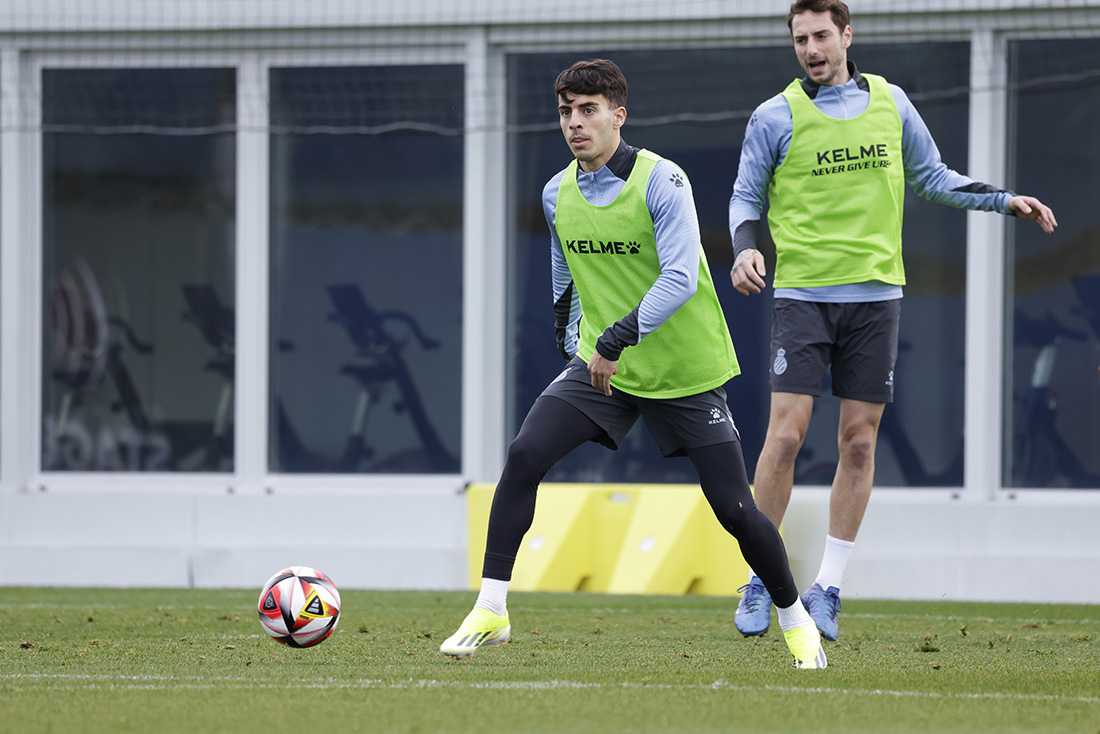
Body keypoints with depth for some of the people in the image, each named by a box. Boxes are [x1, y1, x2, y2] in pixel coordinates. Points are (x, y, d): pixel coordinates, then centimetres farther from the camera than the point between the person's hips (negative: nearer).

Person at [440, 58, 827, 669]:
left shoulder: (660, 181, -17)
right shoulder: (558, 194, 3)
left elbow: (680, 278, -27)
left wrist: (617, 339, -32)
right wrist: (573, 346, 20)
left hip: (685, 371, -4)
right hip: (598, 364, 4)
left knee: (734, 509, -4)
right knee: (523, 457, -16)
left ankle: (793, 618, 20)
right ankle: (490, 612, -11)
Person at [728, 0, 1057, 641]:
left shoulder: (890, 102, 7)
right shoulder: (776, 117, -1)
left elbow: (933, 177, 17)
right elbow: (747, 197, 5)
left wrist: (1005, 201, 8)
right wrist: (746, 248, -14)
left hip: (874, 293, 3)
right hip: (803, 294, -3)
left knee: (859, 442, 2)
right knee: (787, 432, -11)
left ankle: (828, 589, 10)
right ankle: (761, 579, 2)